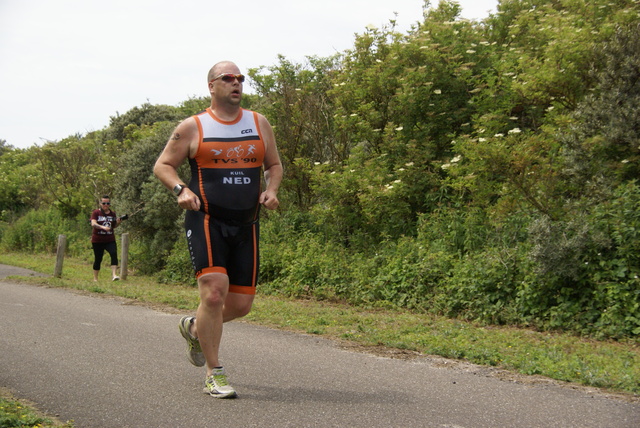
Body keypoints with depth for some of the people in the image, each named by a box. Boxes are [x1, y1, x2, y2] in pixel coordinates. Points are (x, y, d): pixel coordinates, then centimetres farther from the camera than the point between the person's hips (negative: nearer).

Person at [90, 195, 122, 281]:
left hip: (110, 240, 2)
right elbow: (93, 224, -17)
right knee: (98, 259, 5)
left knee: (114, 254, -22)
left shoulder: (113, 213, 9)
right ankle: (95, 279, 20)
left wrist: (118, 222, -4)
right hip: (97, 240, -2)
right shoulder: (96, 212, -2)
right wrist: (103, 227, -34)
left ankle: (114, 275, -30)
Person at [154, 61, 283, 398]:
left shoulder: (259, 123, 12)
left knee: (241, 304, 5)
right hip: (206, 221, -4)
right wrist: (181, 190, -14)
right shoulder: (192, 127, 1)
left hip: (245, 225, 5)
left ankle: (194, 328, 38)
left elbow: (274, 165, 21)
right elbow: (162, 165, 5)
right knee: (214, 292, -20)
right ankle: (214, 375, -4)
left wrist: (271, 190, 0)